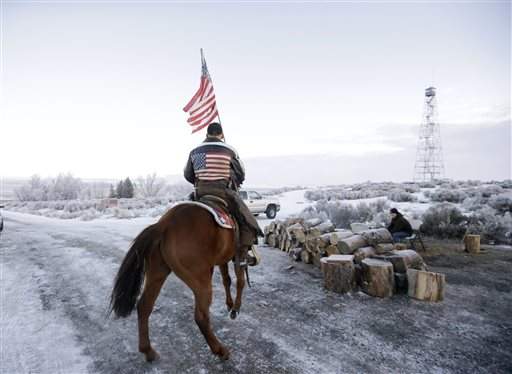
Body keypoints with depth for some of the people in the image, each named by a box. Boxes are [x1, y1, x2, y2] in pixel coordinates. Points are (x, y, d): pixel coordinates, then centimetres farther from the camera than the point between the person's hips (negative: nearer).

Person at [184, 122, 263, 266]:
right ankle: (244, 254, -1)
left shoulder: (194, 151, 10)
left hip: (201, 195, 4)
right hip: (224, 193, -4)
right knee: (247, 220, 5)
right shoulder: (229, 150, 0)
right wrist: (234, 185, 24)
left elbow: (187, 175, 16)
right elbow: (241, 174, 6)